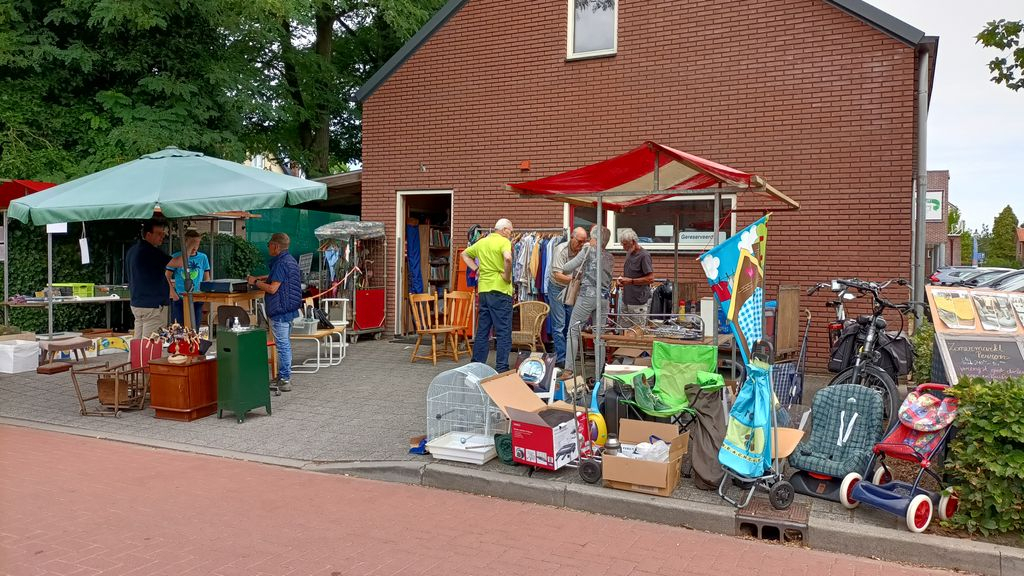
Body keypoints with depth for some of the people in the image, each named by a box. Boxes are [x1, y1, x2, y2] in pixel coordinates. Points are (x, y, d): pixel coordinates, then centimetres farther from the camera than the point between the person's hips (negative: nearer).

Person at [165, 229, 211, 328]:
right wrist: (172, 293, -8)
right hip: (179, 298, -2)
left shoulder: (203, 257, 7)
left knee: (195, 327, 5)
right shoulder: (176, 257, 0)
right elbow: (167, 277, 4)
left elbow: (207, 278, 13)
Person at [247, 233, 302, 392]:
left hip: (280, 310, -10)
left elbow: (272, 288, -21)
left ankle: (284, 380, -1)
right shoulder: (290, 260, 13)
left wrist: (255, 282, -8)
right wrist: (261, 278, 18)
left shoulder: (281, 263, -18)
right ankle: (285, 377, 25)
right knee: (285, 344, 17)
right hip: (289, 309, 10)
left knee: (282, 345, -5)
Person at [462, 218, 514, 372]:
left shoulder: (481, 242, 14)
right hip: (500, 290, -7)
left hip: (483, 290, 7)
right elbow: (508, 258, -29)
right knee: (503, 332, -1)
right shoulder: (504, 241, -9)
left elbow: (465, 254, 26)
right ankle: (501, 368, -2)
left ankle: (477, 364, 17)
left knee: (482, 330, 13)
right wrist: (507, 276, -15)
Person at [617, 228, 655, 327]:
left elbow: (650, 278, -15)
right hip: (626, 300, 8)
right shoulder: (629, 254, 14)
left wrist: (631, 281, -17)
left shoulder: (644, 255, -12)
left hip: (639, 302, -8)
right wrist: (622, 278, 6)